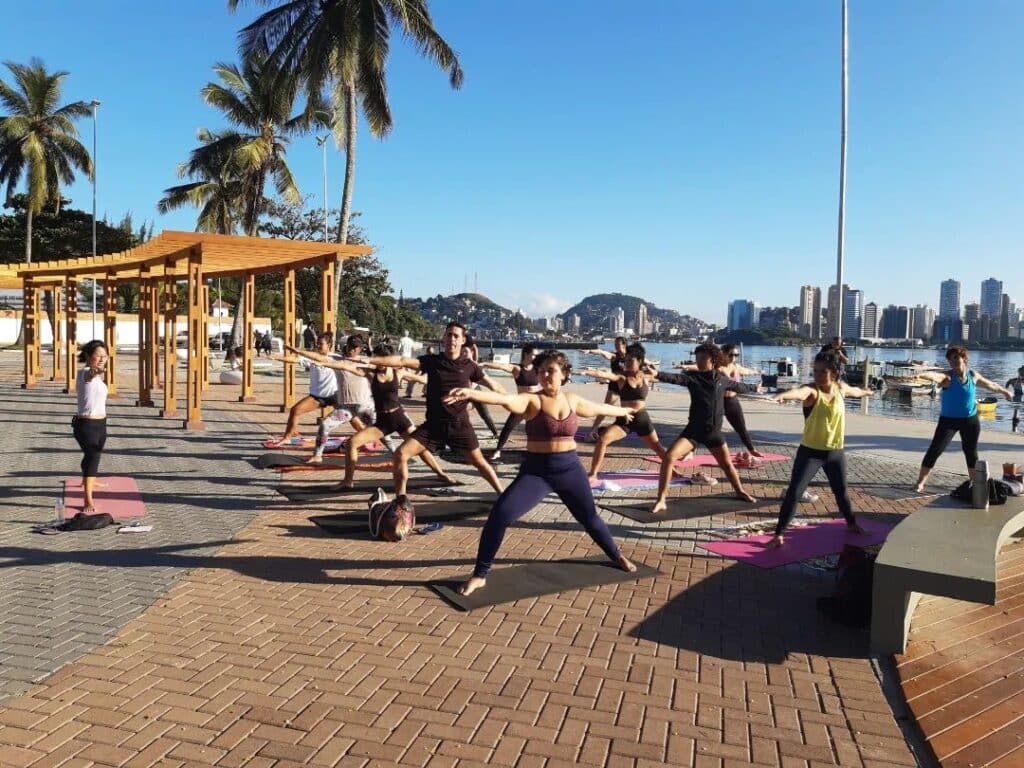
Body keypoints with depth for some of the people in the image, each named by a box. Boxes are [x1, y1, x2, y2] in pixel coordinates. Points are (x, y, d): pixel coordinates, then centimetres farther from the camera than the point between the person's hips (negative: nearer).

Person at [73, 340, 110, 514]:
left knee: (93, 455, 29)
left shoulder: (96, 375, 10)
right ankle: (88, 501, -23)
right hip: (86, 424, -10)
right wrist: (95, 371, -69)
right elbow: (89, 375, -47)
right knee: (92, 457, -20)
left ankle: (89, 481, 55)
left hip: (99, 423, 10)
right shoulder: (85, 373, -19)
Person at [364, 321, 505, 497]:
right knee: (401, 454, -10)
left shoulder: (469, 366, -2)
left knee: (479, 462, 6)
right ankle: (400, 499, 4)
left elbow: (492, 386, 6)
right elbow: (402, 361, -12)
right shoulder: (431, 361, -1)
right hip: (434, 424, 1)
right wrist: (369, 360, -21)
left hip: (459, 424, -1)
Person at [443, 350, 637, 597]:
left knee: (589, 517, 20)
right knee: (499, 514, -18)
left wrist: (622, 411, 42)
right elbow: (505, 399, -32)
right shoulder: (531, 400, -12)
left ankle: (616, 556, 48)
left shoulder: (572, 400, 3)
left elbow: (599, 407, 24)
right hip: (536, 471, -3)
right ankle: (480, 575, -3)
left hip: (570, 469, 3)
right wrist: (471, 393, -51)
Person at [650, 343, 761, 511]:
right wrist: (657, 375, -46)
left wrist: (754, 389, 40)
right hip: (694, 429, -2)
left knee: (727, 464, 18)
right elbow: (675, 378, -27)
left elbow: (738, 386, 22)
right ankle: (661, 500, -10)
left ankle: (740, 492, 45)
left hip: (714, 431, 3)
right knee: (669, 458, -18)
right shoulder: (692, 376, -7)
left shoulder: (721, 379, 2)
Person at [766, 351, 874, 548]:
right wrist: (783, 395, -69)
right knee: (794, 492, -10)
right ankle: (778, 534, -3)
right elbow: (800, 392, -46)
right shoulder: (812, 391, -20)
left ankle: (851, 523, 50)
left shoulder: (841, 388, -3)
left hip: (835, 452, 5)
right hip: (810, 452, -5)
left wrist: (866, 392, 46)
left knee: (841, 490, 25)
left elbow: (855, 391, 23)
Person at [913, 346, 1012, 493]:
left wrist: (1004, 391, 36)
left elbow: (990, 385, 20)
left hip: (970, 420, 4)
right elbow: (935, 376, -40)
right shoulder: (947, 377, -16)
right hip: (948, 420, -4)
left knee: (971, 452, 14)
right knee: (935, 450, -11)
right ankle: (920, 483, -6)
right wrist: (922, 374, -63)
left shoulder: (973, 375, -1)